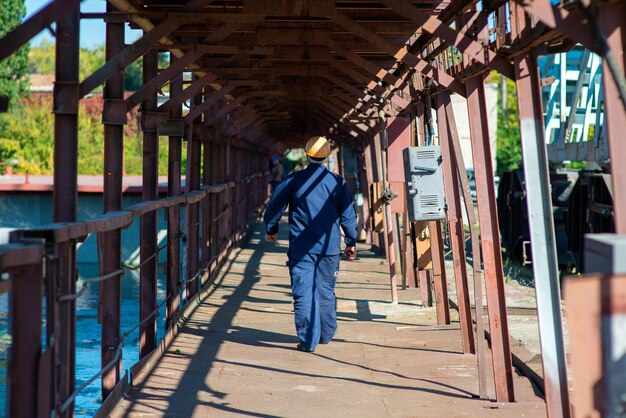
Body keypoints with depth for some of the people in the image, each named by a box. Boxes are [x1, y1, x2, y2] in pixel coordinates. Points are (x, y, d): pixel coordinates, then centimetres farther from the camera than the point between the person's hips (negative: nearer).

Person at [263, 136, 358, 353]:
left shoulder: (294, 180, -2)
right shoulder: (338, 182, 1)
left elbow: (275, 205, 4)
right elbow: (348, 214, 3)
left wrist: (271, 230, 21)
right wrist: (351, 243, 13)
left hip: (301, 249, -2)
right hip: (329, 248, 2)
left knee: (303, 294, 0)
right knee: (326, 292, 15)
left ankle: (308, 341, -2)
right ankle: (326, 335, 27)